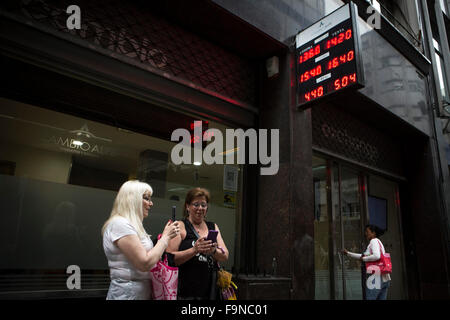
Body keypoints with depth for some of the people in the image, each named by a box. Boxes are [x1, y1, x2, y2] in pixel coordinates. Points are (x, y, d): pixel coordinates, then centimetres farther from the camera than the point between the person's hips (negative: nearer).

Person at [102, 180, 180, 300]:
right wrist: (166, 236, -15)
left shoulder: (132, 225, 12)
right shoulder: (119, 223, -18)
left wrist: (164, 236, 1)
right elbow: (145, 263, -24)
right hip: (127, 294, -9)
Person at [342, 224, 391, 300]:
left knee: (369, 297, -3)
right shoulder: (379, 242, 21)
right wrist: (348, 253, 27)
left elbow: (377, 256, -26)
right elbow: (364, 256, 29)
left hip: (376, 279, -9)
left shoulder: (374, 241, -7)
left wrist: (364, 259, -12)